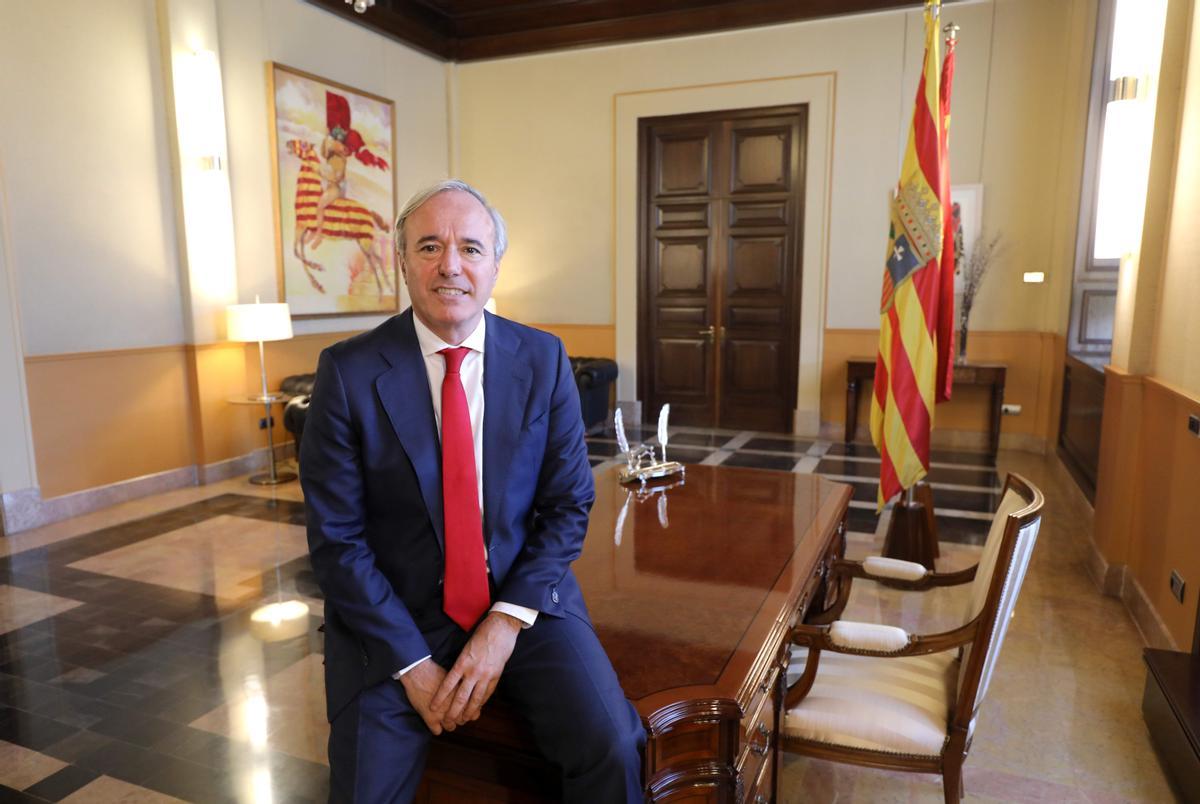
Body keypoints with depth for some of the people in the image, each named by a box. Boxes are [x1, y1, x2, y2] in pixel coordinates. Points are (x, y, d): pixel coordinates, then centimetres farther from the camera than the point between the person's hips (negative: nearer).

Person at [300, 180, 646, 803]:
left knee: (613, 746, -16)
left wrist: (507, 621, -12)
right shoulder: (348, 371, -9)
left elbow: (569, 505, -2)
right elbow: (336, 538, -8)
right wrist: (411, 661, -13)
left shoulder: (543, 360, -4)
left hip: (523, 598, 1)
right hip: (394, 614, 0)